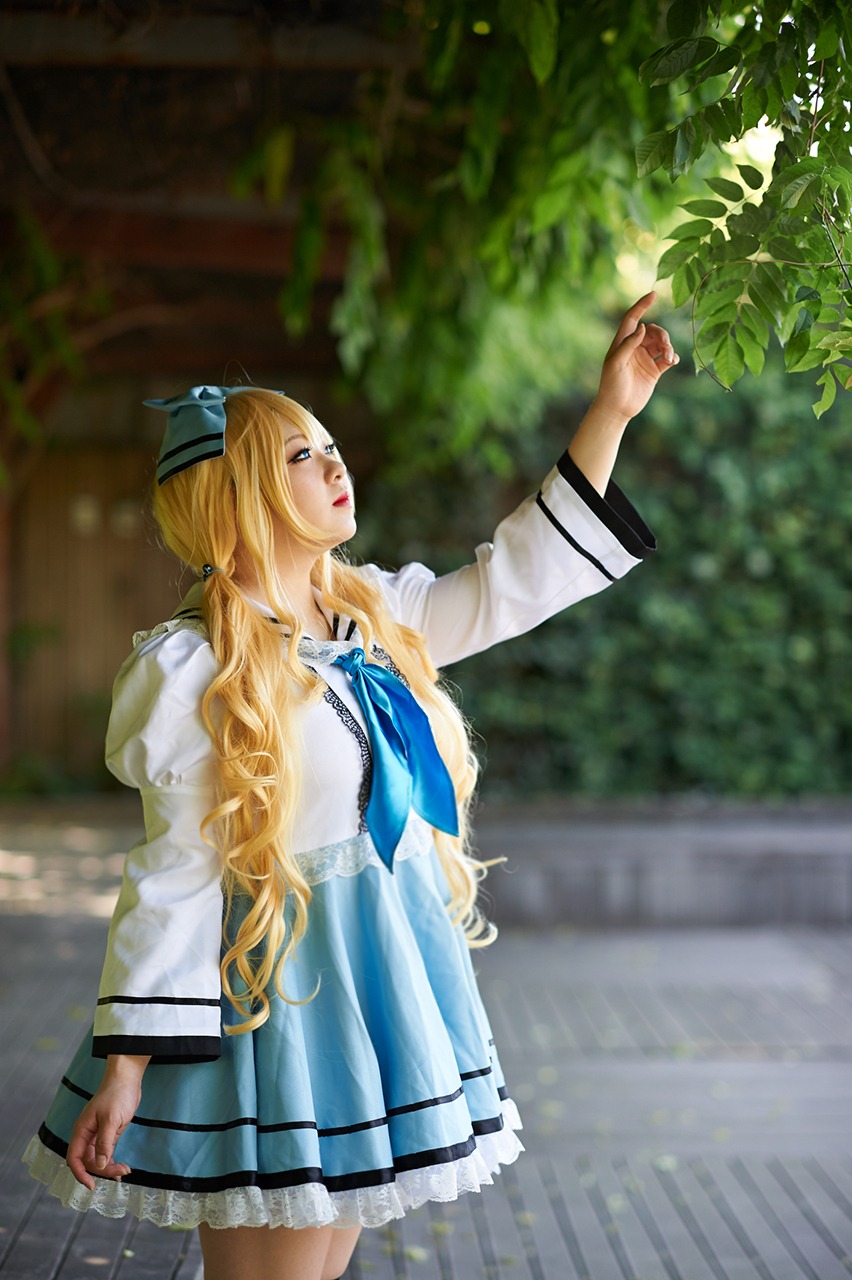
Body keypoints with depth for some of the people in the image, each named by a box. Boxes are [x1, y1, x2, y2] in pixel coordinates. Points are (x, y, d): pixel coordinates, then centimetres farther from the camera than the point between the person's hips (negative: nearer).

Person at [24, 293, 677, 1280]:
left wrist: (611, 411, 7)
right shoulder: (194, 670, -15)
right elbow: (175, 880, -14)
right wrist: (125, 1067, -14)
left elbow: (515, 580, 12)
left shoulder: (375, 615, 7)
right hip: (278, 1002, -7)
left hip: (385, 979, 7)